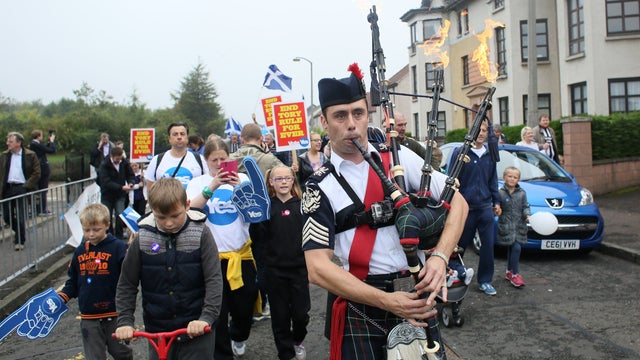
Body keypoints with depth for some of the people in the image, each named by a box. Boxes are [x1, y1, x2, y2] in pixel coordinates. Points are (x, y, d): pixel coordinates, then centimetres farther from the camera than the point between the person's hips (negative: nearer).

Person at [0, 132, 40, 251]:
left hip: (21, 188, -4)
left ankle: (20, 241, 11)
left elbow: (36, 173, -3)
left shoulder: (30, 155, -2)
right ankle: (21, 233, 33)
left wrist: (26, 186, -10)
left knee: (21, 217, -3)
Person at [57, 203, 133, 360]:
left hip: (114, 315, -4)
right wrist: (60, 298, -1)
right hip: (89, 318, 4)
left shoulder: (118, 247, -10)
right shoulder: (80, 251, 6)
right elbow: (72, 283, 13)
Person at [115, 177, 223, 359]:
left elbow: (214, 279, -12)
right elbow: (126, 284, 5)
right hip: (157, 332, 2)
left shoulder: (201, 234, -9)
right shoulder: (142, 239, -4)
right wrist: (124, 321, -3)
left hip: (196, 330, -2)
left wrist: (207, 317, -21)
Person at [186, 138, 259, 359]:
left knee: (245, 306, 16)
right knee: (217, 311, 5)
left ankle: (238, 336, 48)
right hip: (213, 256, -1)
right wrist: (212, 186, -26)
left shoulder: (242, 179, 2)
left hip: (242, 252, 2)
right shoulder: (198, 183, 1)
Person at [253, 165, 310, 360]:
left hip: (300, 267, 0)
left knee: (301, 313, 4)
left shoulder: (302, 204, 0)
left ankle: (298, 340, 36)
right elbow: (258, 237, -6)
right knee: (280, 315, 9)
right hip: (275, 269, 0)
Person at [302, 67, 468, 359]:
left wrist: (439, 256, -18)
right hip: (361, 306, -2)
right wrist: (386, 301, -22)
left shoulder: (399, 158, 0)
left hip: (417, 295, 3)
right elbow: (318, 268, -13)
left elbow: (457, 201, -1)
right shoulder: (320, 188, -6)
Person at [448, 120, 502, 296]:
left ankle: (485, 281, 15)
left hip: (485, 207, 4)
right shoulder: (460, 152, -4)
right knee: (461, 244, 7)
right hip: (465, 207, -4)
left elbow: (493, 181, 19)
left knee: (488, 245, 3)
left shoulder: (489, 154, 10)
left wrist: (496, 202, 15)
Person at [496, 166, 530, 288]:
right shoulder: (500, 193, -4)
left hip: (519, 225, 4)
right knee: (516, 248, -13)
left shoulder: (522, 193, 6)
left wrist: (527, 215, -9)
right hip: (506, 226, -4)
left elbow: (525, 206, 8)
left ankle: (509, 271, 29)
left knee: (512, 248, 13)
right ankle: (515, 274, -3)